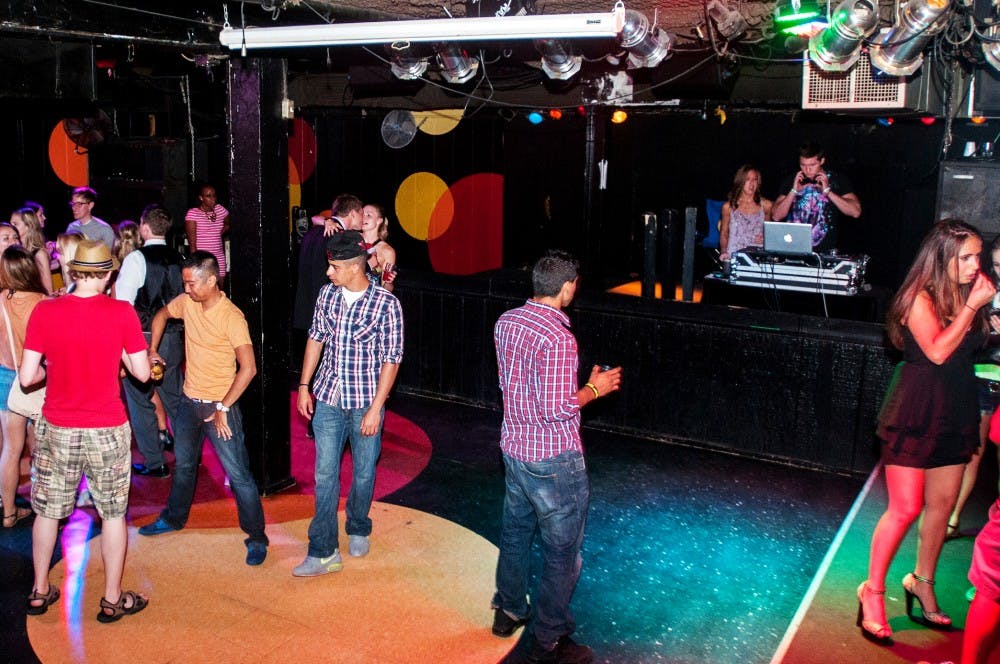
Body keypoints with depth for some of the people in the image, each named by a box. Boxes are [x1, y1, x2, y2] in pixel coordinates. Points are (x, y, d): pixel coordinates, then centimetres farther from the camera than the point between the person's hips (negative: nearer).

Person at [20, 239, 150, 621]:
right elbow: (142, 373, -7)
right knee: (113, 513, 12)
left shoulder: (44, 311, -9)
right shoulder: (122, 313, -12)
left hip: (56, 429, 2)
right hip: (107, 431, -2)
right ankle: (112, 599, 20)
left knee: (48, 510, 19)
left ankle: (39, 592, 33)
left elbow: (27, 377, -8)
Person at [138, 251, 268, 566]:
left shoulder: (231, 316, -21)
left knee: (238, 474, -3)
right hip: (189, 401, 7)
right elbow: (161, 315, 23)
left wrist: (222, 408, -21)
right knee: (183, 464, 25)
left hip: (219, 406, -7)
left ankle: (256, 537, 6)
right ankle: (173, 518, 46)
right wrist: (152, 350, 14)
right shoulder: (186, 302, -2)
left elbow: (248, 368, -24)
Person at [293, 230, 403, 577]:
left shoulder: (386, 304, -14)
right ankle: (324, 552, 9)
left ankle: (358, 530, 38)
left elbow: (391, 360, -12)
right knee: (325, 475, 3)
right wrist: (304, 385, 8)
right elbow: (316, 338, 11)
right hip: (328, 399, 3)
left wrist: (375, 409, -15)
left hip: (365, 403, -3)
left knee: (363, 473, 13)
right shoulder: (327, 294, 0)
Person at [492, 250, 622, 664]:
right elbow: (556, 409, -26)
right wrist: (594, 389, -10)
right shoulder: (559, 339, -26)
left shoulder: (506, 322, 0)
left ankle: (508, 612, 43)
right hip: (553, 461, -8)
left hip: (514, 448, 8)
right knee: (561, 552, 8)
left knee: (515, 533, 25)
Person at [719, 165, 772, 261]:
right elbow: (724, 233, 12)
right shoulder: (728, 206, 7)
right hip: (734, 256, -1)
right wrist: (724, 252, -2)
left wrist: (765, 238, 2)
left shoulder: (765, 205, 10)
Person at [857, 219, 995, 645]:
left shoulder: (967, 294, 6)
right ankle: (873, 591, 10)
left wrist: (983, 307, -3)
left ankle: (922, 583, 32)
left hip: (956, 411, 7)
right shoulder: (920, 298, -12)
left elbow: (976, 344, 6)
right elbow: (937, 351, -23)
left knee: (942, 505, 13)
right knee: (905, 510, -4)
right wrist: (971, 306, -20)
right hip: (916, 412, -7)